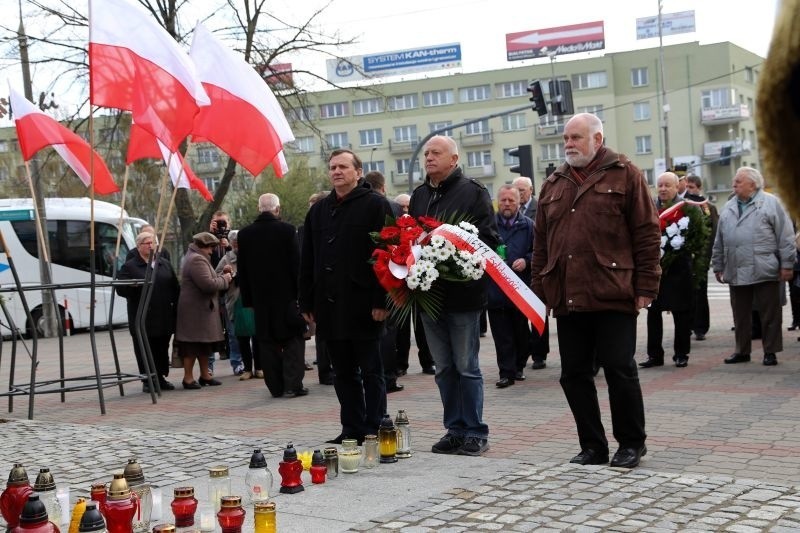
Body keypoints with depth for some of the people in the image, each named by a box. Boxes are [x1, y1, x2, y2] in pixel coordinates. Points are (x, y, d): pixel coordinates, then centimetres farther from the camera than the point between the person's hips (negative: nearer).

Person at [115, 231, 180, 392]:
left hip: (164, 317, 4)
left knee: (162, 349, 11)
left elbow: (175, 287, 16)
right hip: (143, 319, -4)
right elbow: (121, 289, -9)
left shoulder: (164, 264, 14)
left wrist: (176, 307, 9)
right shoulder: (130, 266, -1)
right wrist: (131, 286, -29)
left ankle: (161, 377, 21)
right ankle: (147, 381, 7)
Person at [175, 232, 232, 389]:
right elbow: (208, 284, -25)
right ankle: (188, 378, 0)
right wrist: (224, 279, -10)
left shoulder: (195, 258, 18)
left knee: (204, 343, 16)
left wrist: (220, 275, 8)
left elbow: (207, 280, 22)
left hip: (201, 308, 11)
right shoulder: (197, 260, -18)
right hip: (196, 309, -11)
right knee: (193, 343, -5)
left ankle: (205, 375, 23)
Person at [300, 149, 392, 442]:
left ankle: (374, 430, 9)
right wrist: (307, 302, 11)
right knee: (343, 372, 11)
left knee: (371, 371, 2)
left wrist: (381, 300, -17)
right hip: (329, 305, 6)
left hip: (362, 304, -6)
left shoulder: (375, 205, -3)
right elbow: (307, 261, 17)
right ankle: (352, 429, 19)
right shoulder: (319, 210, 16)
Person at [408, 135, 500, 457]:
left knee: (466, 367, 0)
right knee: (444, 369, 11)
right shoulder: (419, 196, 15)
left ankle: (475, 433, 9)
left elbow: (488, 238, -10)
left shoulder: (473, 192, -3)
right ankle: (455, 430, 19)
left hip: (462, 293, -6)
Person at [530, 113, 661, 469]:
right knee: (574, 374, 7)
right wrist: (539, 290, 10)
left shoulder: (624, 175, 2)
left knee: (620, 369, -1)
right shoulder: (553, 184, 17)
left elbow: (647, 234, -2)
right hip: (567, 298, 5)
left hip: (613, 295, -5)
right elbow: (541, 242, 17)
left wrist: (645, 288, -8)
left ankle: (631, 443, 15)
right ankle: (592, 445, 19)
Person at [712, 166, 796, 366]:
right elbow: (719, 241, 18)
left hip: (764, 272, -5)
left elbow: (785, 236, -4)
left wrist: (787, 264, -9)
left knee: (769, 314, 1)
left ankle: (770, 352, 10)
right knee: (740, 316, 10)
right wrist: (718, 266, 15)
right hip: (736, 273, 5)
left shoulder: (770, 203, -1)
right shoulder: (728, 207, 15)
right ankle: (742, 351, 20)